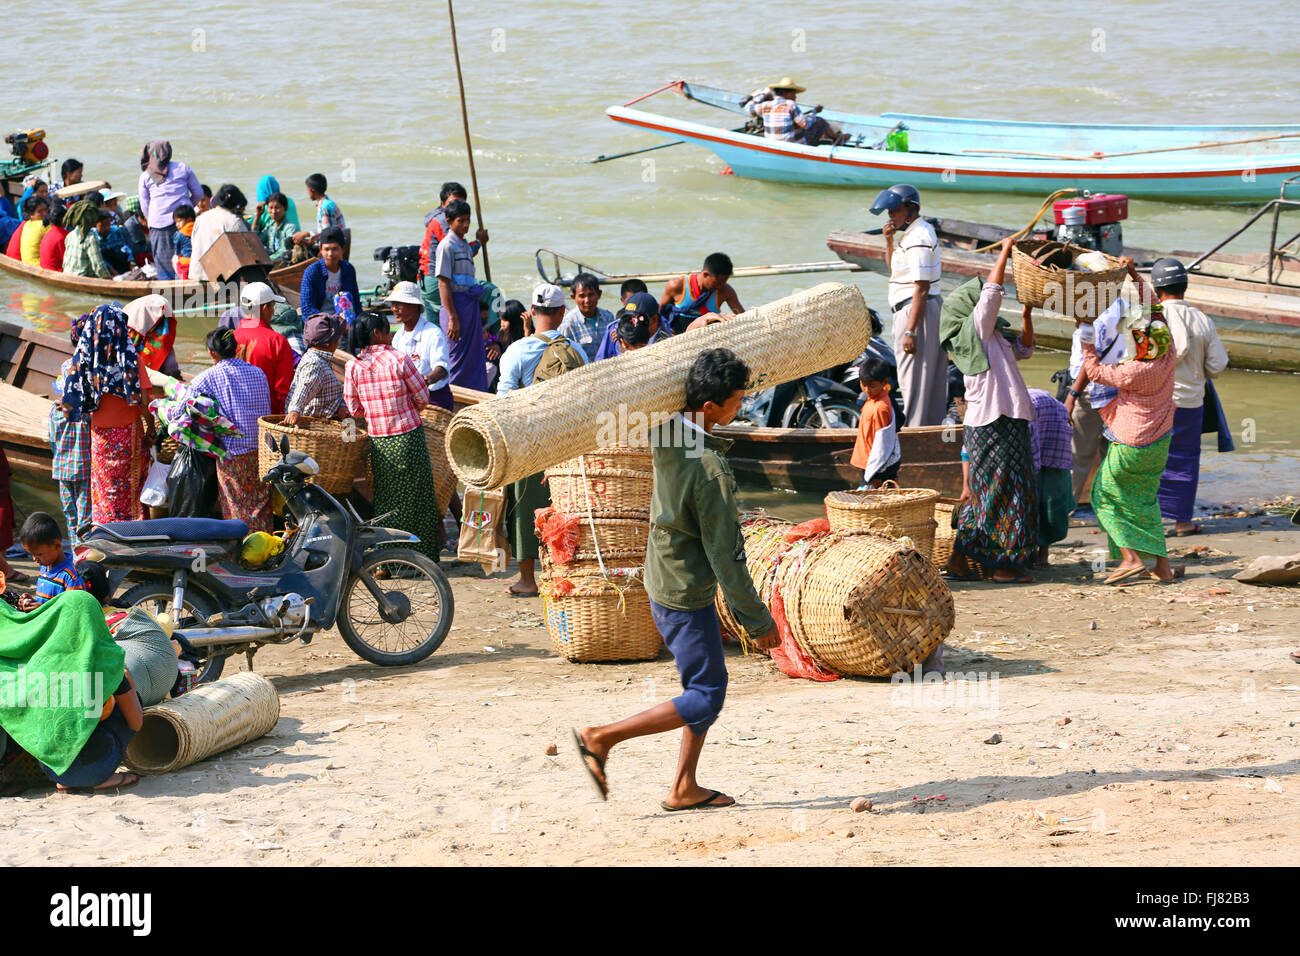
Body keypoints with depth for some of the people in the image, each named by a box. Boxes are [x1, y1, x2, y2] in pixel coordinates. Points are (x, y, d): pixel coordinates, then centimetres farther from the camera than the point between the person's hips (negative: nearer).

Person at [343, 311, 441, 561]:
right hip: (408, 437, -4)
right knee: (417, 497, 6)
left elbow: (353, 408, 3)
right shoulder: (399, 359, -12)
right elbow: (422, 398, -5)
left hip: (378, 443, 4)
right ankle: (425, 559, 11)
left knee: (386, 500, 12)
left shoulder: (353, 366, -2)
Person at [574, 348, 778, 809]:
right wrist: (757, 620, -13)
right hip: (686, 594, -9)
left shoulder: (667, 432, -5)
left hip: (664, 577, 9)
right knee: (704, 699, 0)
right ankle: (600, 738, 1)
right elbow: (725, 554, -22)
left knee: (709, 684, 17)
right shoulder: (709, 469, -27)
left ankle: (684, 788, 21)